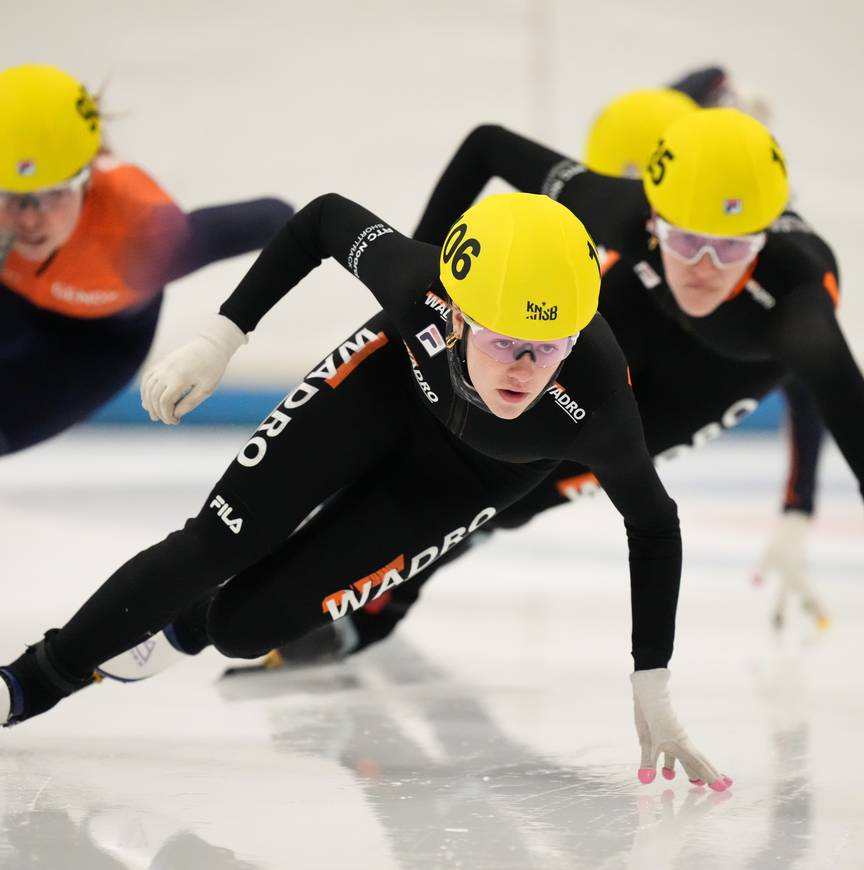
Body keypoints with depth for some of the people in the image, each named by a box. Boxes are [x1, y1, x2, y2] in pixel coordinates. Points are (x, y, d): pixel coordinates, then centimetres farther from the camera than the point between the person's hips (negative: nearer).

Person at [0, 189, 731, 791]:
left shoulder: (594, 402, -42)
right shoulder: (421, 282, -40)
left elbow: (653, 525, -23)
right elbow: (327, 216, -17)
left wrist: (652, 693, -20)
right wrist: (220, 339, -18)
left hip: (473, 467, -1)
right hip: (396, 375, 1)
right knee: (216, 542, -7)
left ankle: (180, 626, 31)